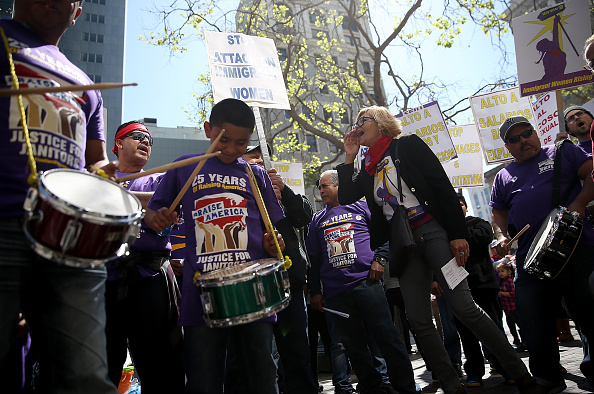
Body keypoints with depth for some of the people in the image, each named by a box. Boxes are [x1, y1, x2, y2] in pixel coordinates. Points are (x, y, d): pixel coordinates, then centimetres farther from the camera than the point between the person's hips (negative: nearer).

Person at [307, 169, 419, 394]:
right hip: (335, 293, 3)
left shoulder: (360, 207, 10)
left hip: (366, 283, -3)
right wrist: (314, 291, 12)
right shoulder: (317, 220, 18)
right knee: (354, 346, 7)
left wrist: (380, 258, -6)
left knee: (387, 337, -4)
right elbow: (313, 259, 17)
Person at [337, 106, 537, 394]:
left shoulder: (408, 146, 1)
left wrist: (458, 233, -13)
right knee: (419, 321, 0)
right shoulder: (368, 167, 18)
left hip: (432, 232, -6)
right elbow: (345, 197, 10)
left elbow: (443, 186, -5)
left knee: (463, 307, -12)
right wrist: (349, 156, 8)